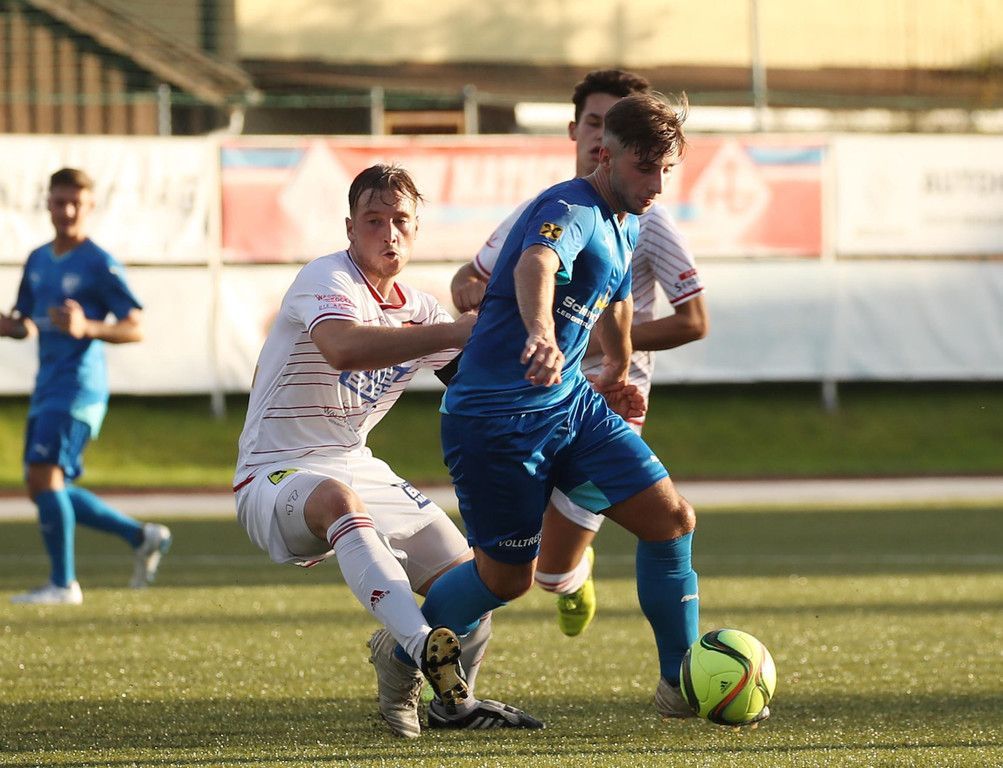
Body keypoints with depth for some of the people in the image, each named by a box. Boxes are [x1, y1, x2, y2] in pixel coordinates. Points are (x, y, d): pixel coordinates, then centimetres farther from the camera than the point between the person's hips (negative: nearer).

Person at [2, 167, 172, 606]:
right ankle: (143, 537, 20)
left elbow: (136, 329, -10)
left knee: (44, 475, -18)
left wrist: (87, 328, -26)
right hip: (46, 387, 9)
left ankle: (63, 583, -11)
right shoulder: (38, 261, 14)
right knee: (43, 488, 8)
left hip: (78, 386, -9)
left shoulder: (100, 265, -8)